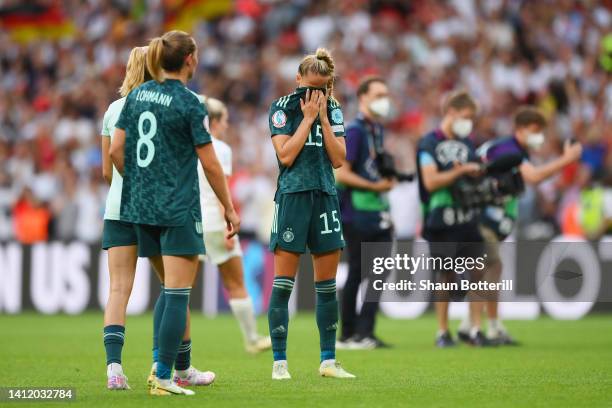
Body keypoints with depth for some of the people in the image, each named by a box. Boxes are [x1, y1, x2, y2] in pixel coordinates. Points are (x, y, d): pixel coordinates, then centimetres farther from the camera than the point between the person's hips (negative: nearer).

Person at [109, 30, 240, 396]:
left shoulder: (137, 95, 7)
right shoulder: (190, 104, -11)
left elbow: (116, 150, 8)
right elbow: (210, 164, -9)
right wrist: (230, 210, 0)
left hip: (142, 206, 7)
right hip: (179, 210, -7)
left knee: (170, 288, 19)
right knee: (178, 293, -5)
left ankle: (161, 363, 13)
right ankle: (163, 378, -8)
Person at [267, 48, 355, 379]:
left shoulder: (332, 110, 10)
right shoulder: (282, 108, -1)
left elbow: (338, 159, 2)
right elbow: (286, 155, -11)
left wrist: (323, 118, -4)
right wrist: (308, 117, -10)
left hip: (325, 197, 4)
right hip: (292, 197, -4)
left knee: (327, 284, 6)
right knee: (283, 283, -6)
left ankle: (328, 360, 13)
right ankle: (279, 362, -3)